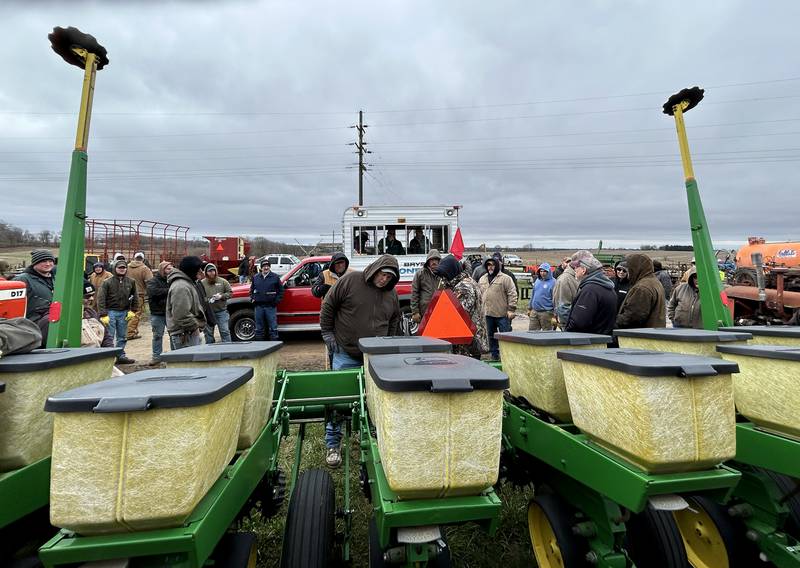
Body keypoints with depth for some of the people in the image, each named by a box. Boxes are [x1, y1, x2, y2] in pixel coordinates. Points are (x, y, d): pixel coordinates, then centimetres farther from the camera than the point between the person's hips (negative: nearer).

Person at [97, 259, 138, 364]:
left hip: (124, 313, 4)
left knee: (122, 337, 11)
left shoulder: (131, 282, 6)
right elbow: (101, 299, -9)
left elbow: (135, 297, 15)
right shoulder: (107, 282, -6)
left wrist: (132, 311, 6)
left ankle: (121, 356, 21)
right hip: (110, 312, -4)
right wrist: (103, 315, -15)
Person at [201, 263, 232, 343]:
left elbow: (230, 293, 5)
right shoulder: (202, 283, 3)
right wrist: (208, 300, -18)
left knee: (225, 331, 0)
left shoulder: (223, 281, 5)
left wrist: (222, 296, -11)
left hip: (222, 311, -1)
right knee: (208, 333, 11)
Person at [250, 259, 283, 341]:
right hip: (259, 306, 3)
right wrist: (252, 298, 10)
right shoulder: (255, 277, 11)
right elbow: (251, 289, 24)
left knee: (273, 328, -1)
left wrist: (277, 300, -4)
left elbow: (281, 290, 5)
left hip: (271, 306, -3)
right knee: (259, 328, 11)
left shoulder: (275, 277, 1)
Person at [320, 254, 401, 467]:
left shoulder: (391, 294, 5)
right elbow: (328, 305, -3)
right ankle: (332, 445, 14)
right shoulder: (350, 280, -9)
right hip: (346, 354, -4)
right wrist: (328, 333, -3)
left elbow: (394, 321, 20)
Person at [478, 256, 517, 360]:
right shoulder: (482, 279, 14)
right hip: (488, 313, 6)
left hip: (502, 313, -6)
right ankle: (494, 354, 25)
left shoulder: (505, 278, -5)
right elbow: (479, 295, 21)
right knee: (491, 336, 13)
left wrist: (511, 309, -13)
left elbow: (512, 294, -8)